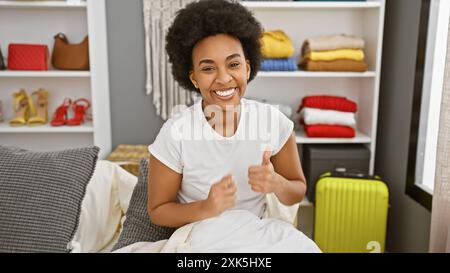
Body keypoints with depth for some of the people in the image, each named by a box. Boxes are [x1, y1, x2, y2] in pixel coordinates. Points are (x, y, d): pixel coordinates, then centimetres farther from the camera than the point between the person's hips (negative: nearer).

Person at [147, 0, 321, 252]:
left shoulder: (274, 121, -10)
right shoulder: (175, 133, -17)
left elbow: (298, 192, 2)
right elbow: (158, 210, -6)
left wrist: (276, 184, -22)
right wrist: (206, 208, -26)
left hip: (258, 232, 3)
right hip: (202, 237, -2)